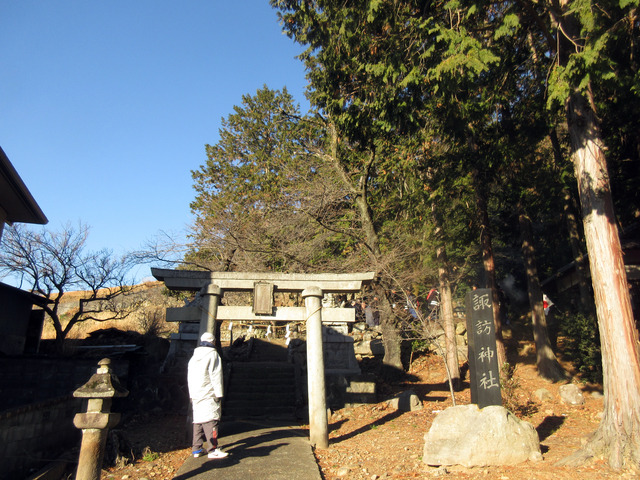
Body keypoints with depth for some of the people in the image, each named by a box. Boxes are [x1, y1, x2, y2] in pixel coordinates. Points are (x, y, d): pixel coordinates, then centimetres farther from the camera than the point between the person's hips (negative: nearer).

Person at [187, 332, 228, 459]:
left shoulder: (193, 357, 17)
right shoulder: (212, 354, -8)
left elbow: (189, 377, 21)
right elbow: (216, 376, -12)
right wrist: (219, 394, -11)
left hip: (195, 396, 8)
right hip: (208, 396, -8)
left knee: (198, 421, 13)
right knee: (210, 421, -8)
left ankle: (197, 449, 18)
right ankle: (213, 449, -9)